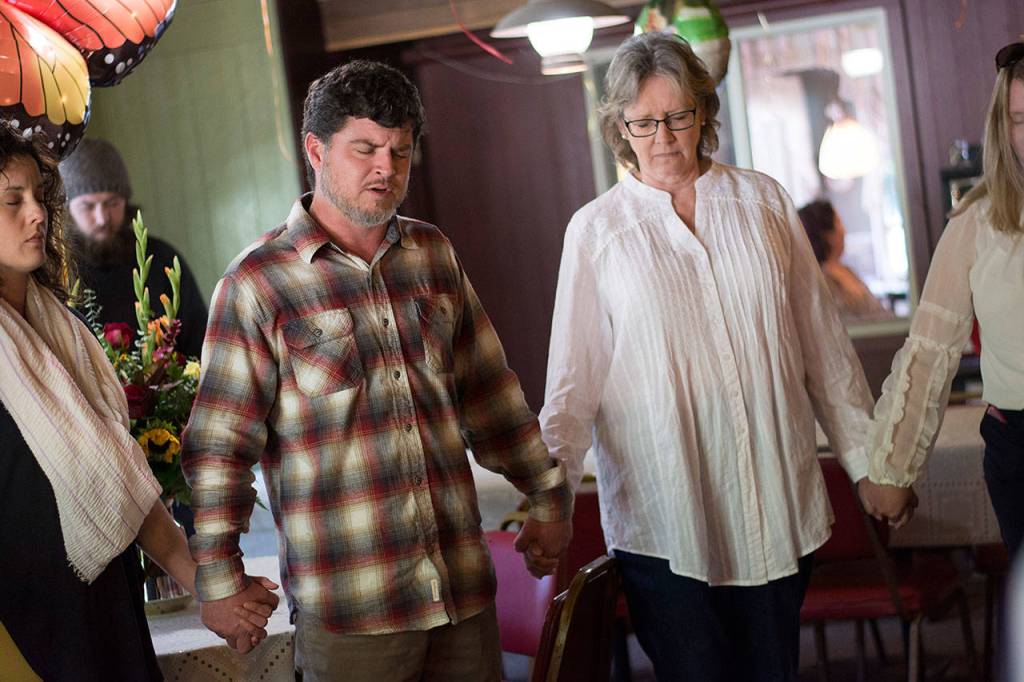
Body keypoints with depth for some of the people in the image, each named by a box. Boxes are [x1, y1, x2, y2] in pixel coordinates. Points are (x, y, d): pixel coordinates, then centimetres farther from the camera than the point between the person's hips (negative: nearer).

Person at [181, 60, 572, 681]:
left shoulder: (433, 253, 9)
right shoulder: (257, 283, -6)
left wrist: (549, 495, 17)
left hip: (465, 585, 5)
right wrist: (219, 576, -9)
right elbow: (220, 446, -6)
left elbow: (490, 391, 16)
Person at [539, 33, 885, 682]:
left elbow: (824, 342, 10)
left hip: (777, 506, 2)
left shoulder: (763, 202, 8)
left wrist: (867, 460, 11)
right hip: (662, 522, -2)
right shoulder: (595, 231, 2)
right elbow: (573, 380, -2)